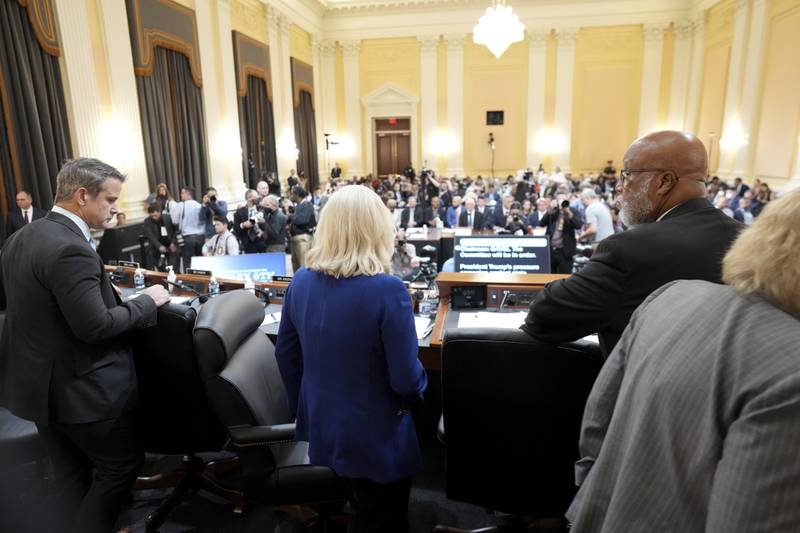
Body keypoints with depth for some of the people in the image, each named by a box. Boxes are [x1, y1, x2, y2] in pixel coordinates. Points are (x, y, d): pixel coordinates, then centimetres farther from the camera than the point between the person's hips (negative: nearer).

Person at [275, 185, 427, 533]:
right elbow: (406, 379, -22)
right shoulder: (388, 290, -27)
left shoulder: (301, 281, -9)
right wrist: (417, 390, 1)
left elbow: (285, 354, 2)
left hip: (320, 427, 6)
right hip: (375, 438, -5)